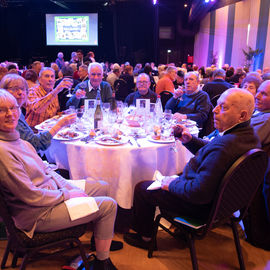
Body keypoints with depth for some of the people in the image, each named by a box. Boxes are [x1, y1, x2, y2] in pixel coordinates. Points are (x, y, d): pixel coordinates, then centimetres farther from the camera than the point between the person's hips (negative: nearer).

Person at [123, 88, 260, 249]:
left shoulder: (223, 145, -36)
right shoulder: (249, 135, -4)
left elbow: (199, 193, -35)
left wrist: (172, 184, -18)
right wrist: (189, 140, -6)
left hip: (201, 205, -9)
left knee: (142, 188, 4)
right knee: (170, 178, 31)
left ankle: (145, 237, 26)